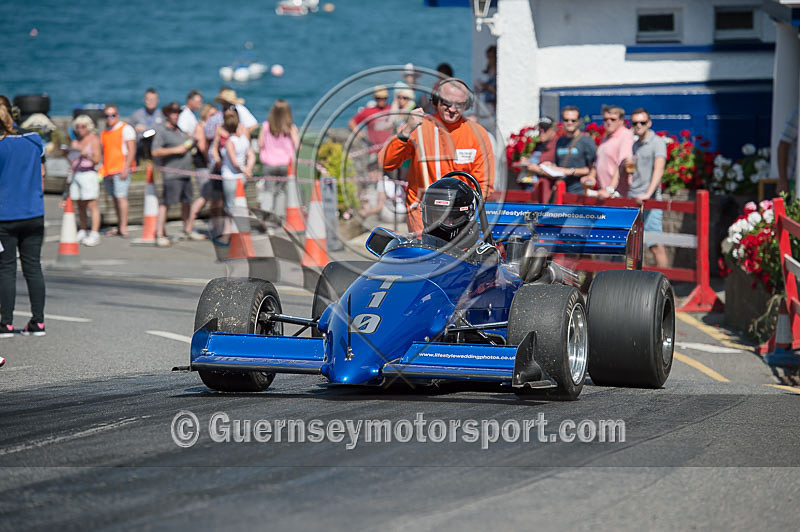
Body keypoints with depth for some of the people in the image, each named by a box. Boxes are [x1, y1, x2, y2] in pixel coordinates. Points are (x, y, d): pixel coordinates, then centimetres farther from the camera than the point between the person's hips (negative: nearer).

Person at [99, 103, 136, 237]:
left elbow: (132, 150, -8)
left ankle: (123, 227, -14)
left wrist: (126, 168, -16)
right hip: (107, 170, 7)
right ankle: (119, 226, 11)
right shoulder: (104, 133, 19)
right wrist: (102, 170, 13)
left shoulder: (126, 129, -2)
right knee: (115, 198, 7)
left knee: (121, 197, -14)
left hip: (121, 169, -7)